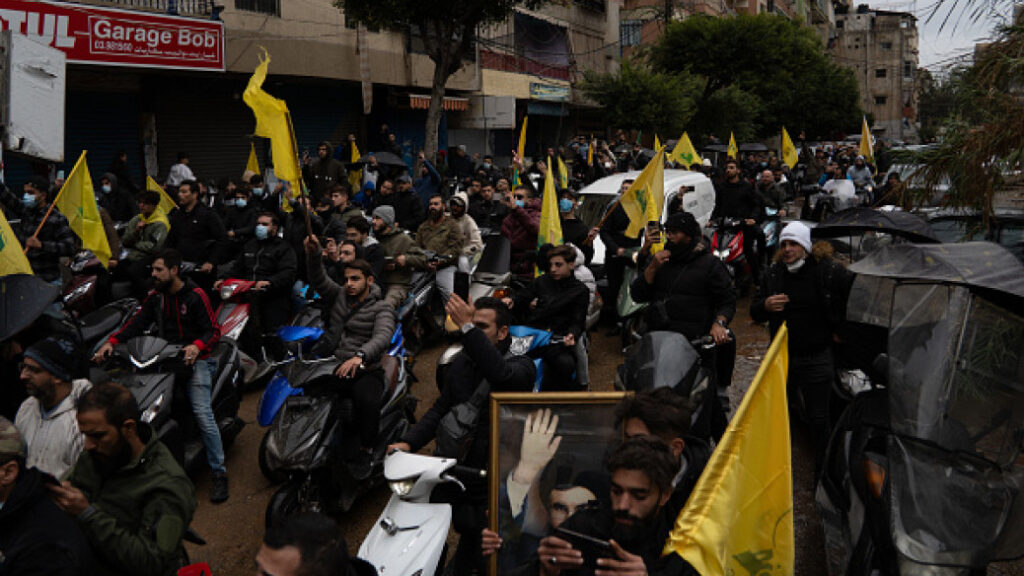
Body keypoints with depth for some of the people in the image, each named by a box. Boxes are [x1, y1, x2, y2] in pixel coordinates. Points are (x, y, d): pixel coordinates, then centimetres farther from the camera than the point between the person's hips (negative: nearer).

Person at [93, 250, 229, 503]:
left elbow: (213, 330, -7)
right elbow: (137, 323, 8)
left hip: (193, 359, -6)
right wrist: (111, 342, -7)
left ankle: (219, 472, -10)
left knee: (203, 414, -16)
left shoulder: (195, 295, -4)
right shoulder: (155, 296, 13)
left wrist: (197, 346, -26)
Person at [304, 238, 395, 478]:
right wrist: (313, 253, -16)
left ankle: (367, 452, -12)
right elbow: (318, 280, 4)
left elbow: (382, 337, -18)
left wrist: (360, 355, -38)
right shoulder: (339, 296, 17)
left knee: (368, 400, -36)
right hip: (333, 367, 4)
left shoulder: (381, 309, 1)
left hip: (365, 370, -4)